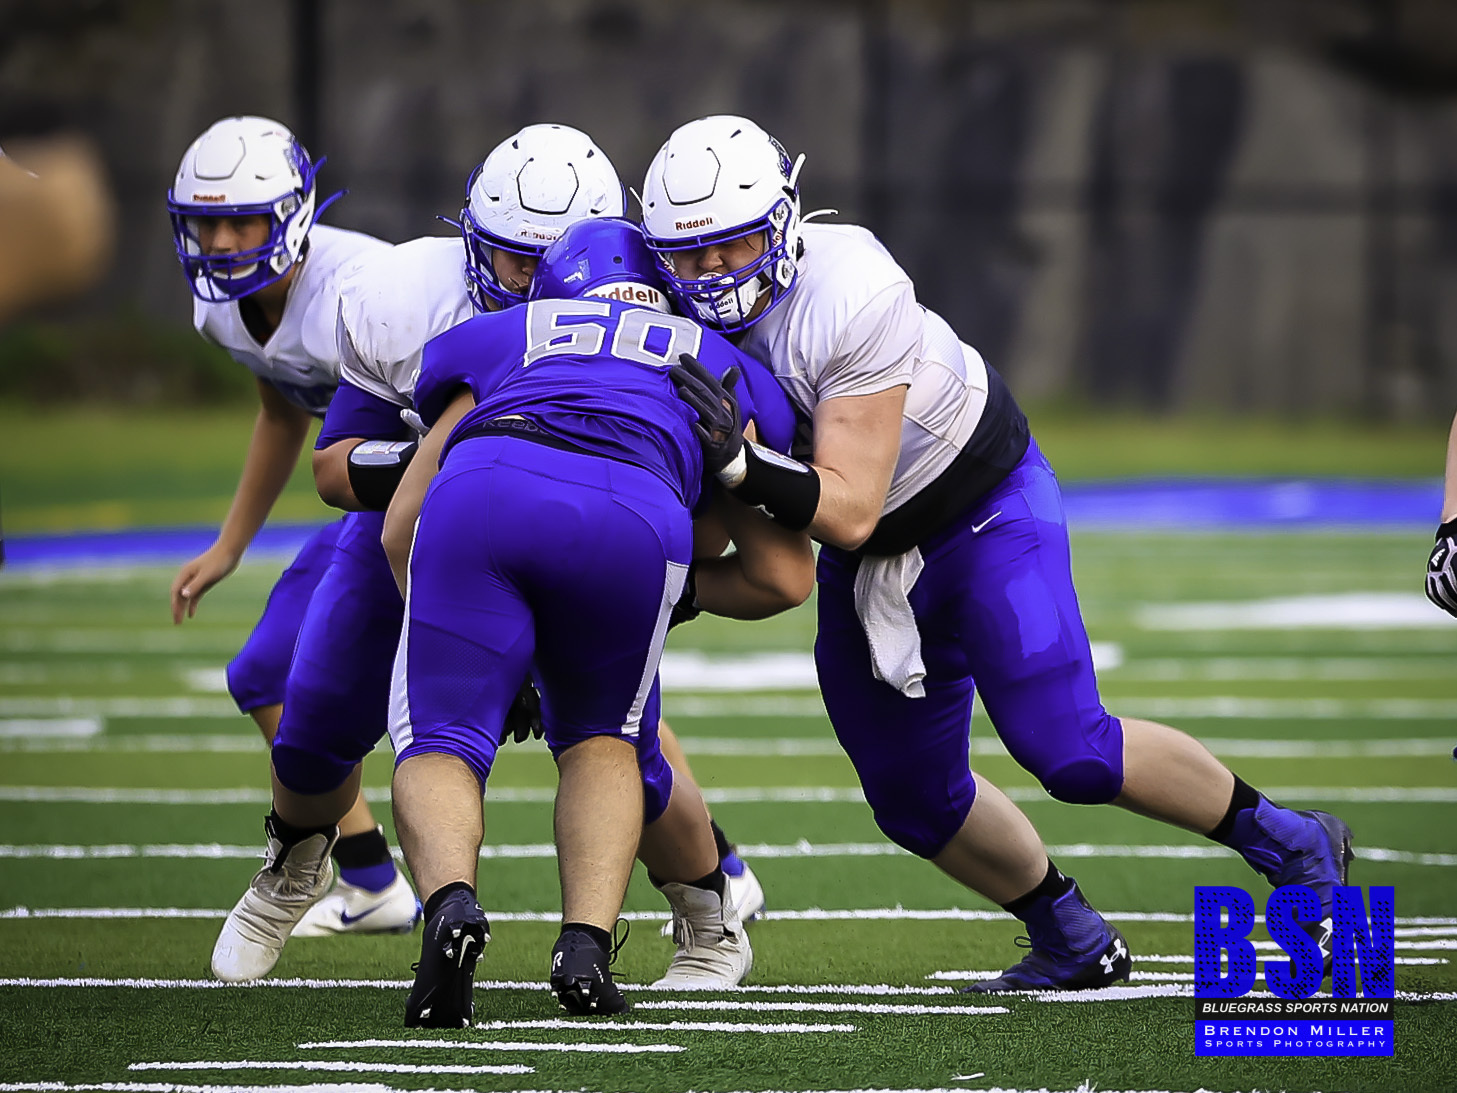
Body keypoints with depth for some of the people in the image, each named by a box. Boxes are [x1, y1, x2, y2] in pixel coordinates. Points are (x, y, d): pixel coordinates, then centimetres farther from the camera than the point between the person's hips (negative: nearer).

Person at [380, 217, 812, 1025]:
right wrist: (686, 589, 53)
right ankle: (586, 942, 3)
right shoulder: (721, 367, 39)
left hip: (482, 490, -1)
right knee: (602, 740, 24)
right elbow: (785, 578, 35)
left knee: (439, 738, 10)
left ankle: (450, 898, -20)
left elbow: (402, 533, 34)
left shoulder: (494, 340, 39)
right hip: (636, 518, 1)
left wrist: (482, 653, 45)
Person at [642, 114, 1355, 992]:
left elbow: (847, 513, -33)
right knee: (915, 799, 7)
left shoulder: (849, 301, -33)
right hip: (871, 559, 7)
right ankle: (1075, 944, 27)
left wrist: (739, 461, -45)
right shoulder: (680, 315, -12)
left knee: (1068, 750, -16)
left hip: (982, 507, -7)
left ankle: (1288, 844, 4)